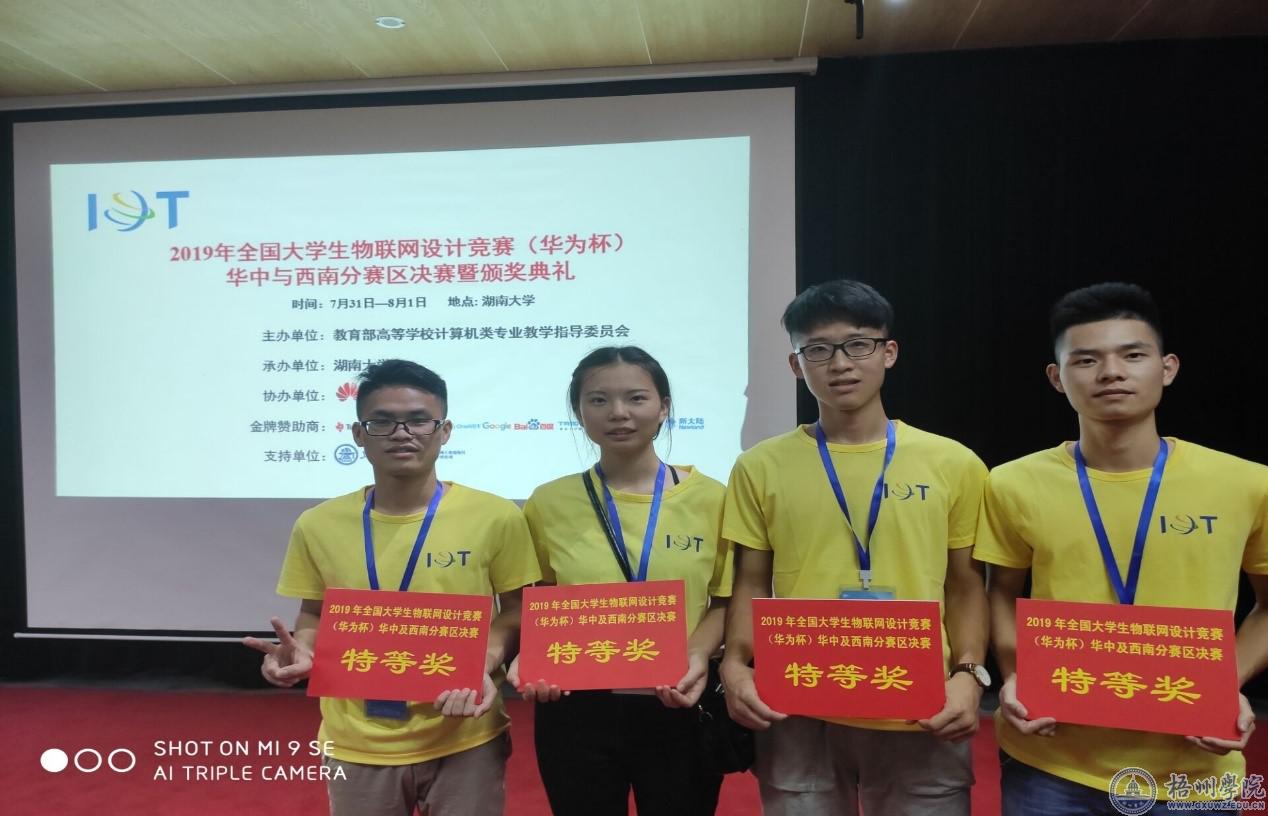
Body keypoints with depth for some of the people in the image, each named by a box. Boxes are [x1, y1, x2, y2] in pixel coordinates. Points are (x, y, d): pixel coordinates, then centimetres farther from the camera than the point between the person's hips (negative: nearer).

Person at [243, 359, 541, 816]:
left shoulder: (495, 518, -11)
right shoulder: (318, 525, -4)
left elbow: (516, 614, -2)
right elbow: (314, 616, 8)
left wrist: (484, 666, -19)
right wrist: (300, 651, -12)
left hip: (465, 741, -2)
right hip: (356, 744, 2)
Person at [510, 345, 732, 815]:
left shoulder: (709, 497, -3)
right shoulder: (549, 503, -2)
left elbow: (724, 601, 3)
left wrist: (698, 655, -14)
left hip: (681, 709, 0)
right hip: (576, 711, 0)